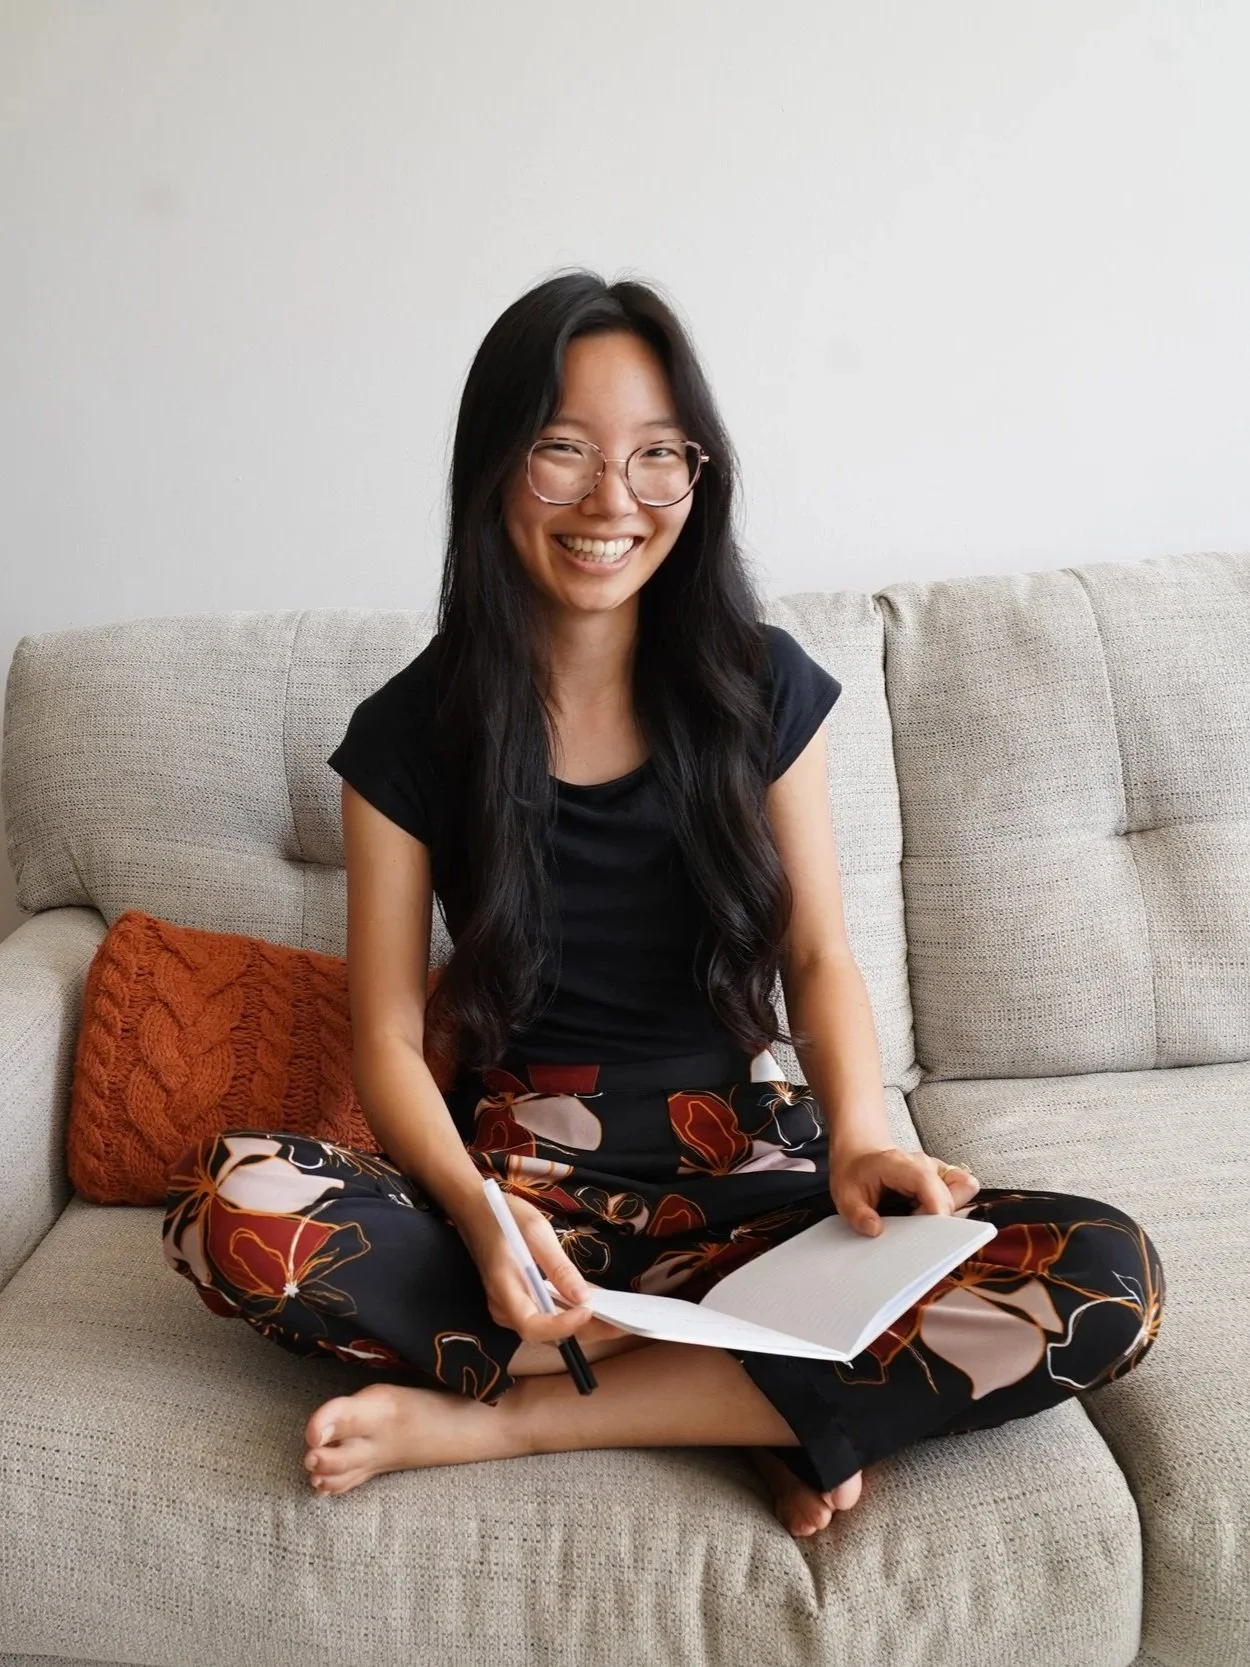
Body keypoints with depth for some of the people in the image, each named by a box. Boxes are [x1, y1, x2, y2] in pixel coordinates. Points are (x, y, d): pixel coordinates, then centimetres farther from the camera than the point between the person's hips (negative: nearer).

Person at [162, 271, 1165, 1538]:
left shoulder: (763, 688, 1)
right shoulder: (410, 734, -2)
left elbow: (818, 957, 4)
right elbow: (387, 1037, -4)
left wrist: (859, 1136, -17)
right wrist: (479, 1216, -24)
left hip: (745, 1174, 1)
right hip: (521, 1184, -1)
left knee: (1109, 1282, -24)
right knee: (229, 1204, -30)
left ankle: (502, 1417, -20)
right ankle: (777, 1403, -19)